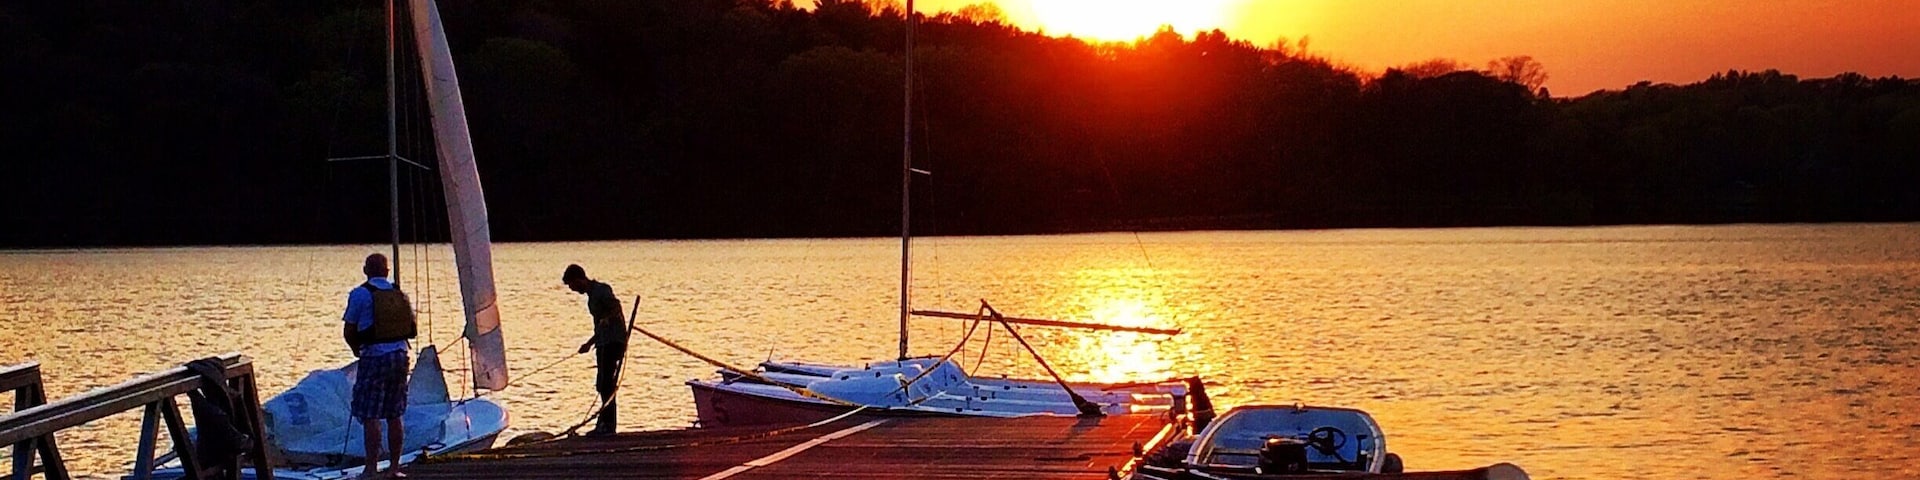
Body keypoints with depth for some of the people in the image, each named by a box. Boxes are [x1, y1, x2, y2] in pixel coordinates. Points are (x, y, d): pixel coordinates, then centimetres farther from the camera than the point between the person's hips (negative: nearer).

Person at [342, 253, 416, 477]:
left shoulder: (360, 294, -7)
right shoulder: (400, 294, 9)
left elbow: (349, 331, -2)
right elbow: (411, 329, 15)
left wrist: (356, 349, 17)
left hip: (374, 357, -5)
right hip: (400, 355, 5)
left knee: (370, 416, -3)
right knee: (394, 416, 12)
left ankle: (372, 468, -8)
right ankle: (394, 467, 15)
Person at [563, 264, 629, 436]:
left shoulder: (601, 291, -10)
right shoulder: (592, 294, 20)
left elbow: (616, 308, -27)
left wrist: (607, 318, -46)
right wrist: (590, 343, 34)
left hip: (614, 342, -10)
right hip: (604, 343, 10)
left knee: (606, 384, -14)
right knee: (602, 385, 11)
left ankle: (608, 424, -14)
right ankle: (605, 424, 16)